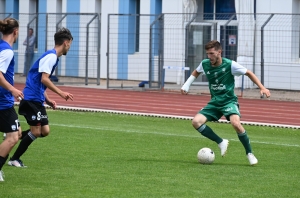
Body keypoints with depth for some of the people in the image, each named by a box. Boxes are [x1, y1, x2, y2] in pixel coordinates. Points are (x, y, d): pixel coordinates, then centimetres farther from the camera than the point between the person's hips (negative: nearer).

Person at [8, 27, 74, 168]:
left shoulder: (53, 57, 17)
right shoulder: (51, 56, -14)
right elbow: (44, 79, -23)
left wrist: (47, 100, 16)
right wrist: (61, 93, -22)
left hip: (38, 100, 10)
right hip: (32, 98, -10)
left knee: (44, 131, 6)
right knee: (36, 131, -6)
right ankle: (14, 160, 4)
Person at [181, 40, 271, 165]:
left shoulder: (230, 65, -15)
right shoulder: (205, 64, -3)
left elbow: (248, 73, -4)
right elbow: (196, 72, 22)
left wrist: (262, 88, -12)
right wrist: (187, 84, 9)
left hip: (229, 101, -5)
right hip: (214, 102, 5)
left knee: (235, 123, -32)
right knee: (196, 122, -17)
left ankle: (249, 153, -12)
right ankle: (221, 143, 0)